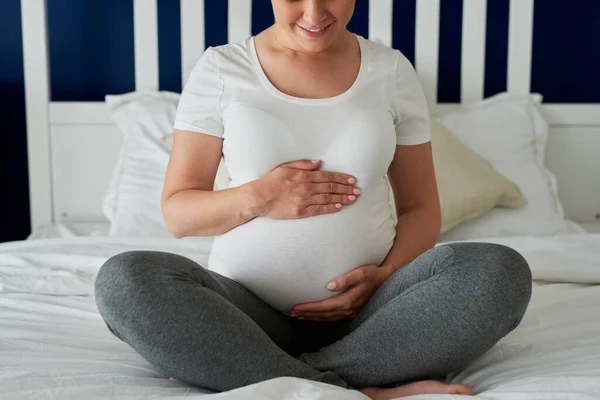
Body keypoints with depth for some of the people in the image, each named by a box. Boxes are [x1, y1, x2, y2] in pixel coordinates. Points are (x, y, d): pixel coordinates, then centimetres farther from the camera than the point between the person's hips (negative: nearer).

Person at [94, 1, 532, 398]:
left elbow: (420, 208, 10)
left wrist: (387, 276, -11)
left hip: (365, 315, 1)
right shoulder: (221, 69, 3)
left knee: (502, 269, -23)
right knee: (124, 279, -28)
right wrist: (255, 198, -16)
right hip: (248, 310, 0)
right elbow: (177, 213, 4)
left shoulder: (392, 70, 6)